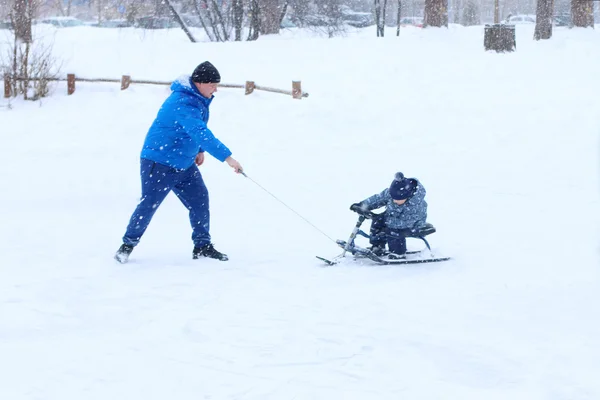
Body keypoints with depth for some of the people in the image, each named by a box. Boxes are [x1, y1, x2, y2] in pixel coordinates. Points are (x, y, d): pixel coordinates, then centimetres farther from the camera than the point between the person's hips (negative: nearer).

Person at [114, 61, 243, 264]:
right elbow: (200, 133, -39)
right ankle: (128, 244, 14)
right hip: (159, 163, -9)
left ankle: (202, 246, 13)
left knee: (200, 199, 5)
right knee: (148, 205, -3)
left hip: (184, 164, 9)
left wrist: (199, 150, 9)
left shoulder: (200, 99, 3)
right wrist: (227, 157, -42)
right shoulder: (183, 103, -29)